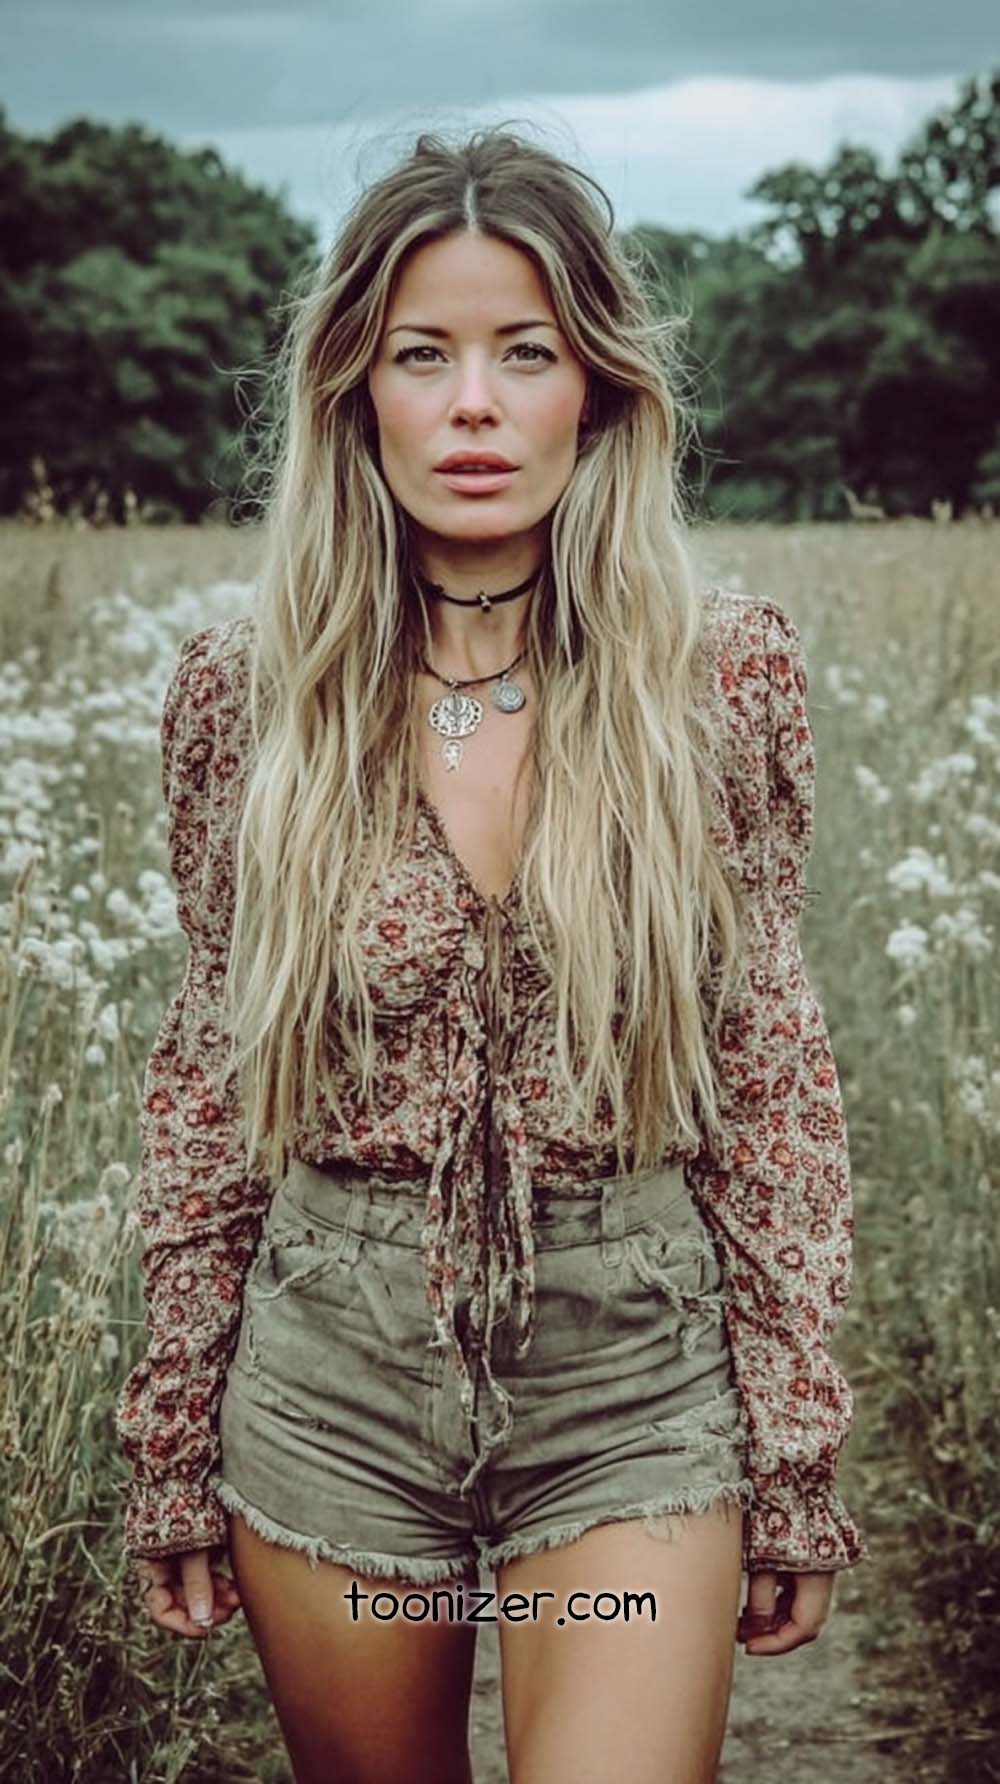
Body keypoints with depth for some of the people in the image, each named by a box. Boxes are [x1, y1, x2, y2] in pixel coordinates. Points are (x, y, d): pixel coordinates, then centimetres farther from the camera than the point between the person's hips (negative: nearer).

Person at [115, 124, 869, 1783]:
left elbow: (776, 1078, -1)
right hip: (331, 1355, 2)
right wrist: (171, 1438, 6)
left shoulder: (729, 671, -7)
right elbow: (208, 1079, 3)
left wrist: (799, 1455, -1)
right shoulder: (244, 690, -4)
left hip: (639, 1359, -1)